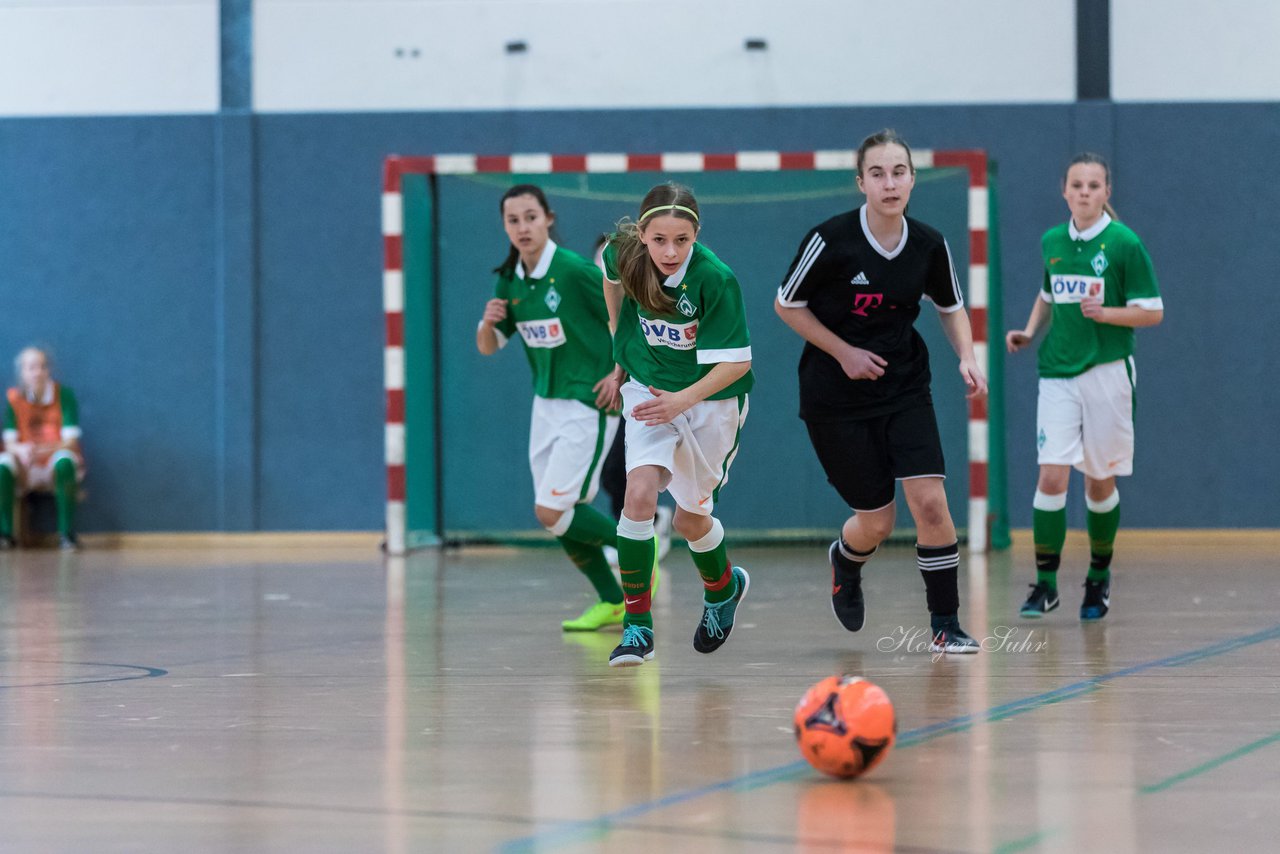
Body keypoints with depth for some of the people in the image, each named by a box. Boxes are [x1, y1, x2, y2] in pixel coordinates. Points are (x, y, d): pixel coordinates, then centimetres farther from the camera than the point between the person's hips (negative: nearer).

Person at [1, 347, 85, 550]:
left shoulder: (64, 395, -4)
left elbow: (71, 441, -10)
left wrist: (47, 449, -31)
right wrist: (21, 450, -30)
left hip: (56, 462, -1)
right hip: (26, 468, 1)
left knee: (64, 460, -37)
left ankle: (67, 533, -30)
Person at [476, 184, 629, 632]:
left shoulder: (574, 270, -17)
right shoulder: (510, 280, 3)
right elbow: (488, 347, 11)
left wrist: (620, 373, -12)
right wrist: (488, 322, -10)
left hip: (588, 405, -7)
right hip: (547, 405, 7)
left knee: (552, 513, -11)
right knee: (561, 515, 7)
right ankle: (612, 602, 23)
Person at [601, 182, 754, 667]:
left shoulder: (715, 280, -28)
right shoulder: (624, 254, -16)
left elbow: (736, 363, -24)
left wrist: (683, 400, -37)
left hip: (711, 397, -2)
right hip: (648, 388, 2)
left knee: (690, 520, 12)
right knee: (640, 495, -21)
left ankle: (723, 587, 46)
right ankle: (637, 627, -14)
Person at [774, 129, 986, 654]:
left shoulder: (929, 246, -6)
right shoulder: (830, 241, -17)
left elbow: (951, 306, 12)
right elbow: (786, 305, -5)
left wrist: (966, 357, -5)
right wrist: (844, 352, -13)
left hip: (904, 388, 3)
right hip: (835, 395, -2)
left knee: (929, 500, -14)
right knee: (877, 522, 2)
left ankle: (945, 625, -1)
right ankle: (844, 562, 40)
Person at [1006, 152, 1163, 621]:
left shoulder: (1125, 243, -7)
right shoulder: (1052, 242, 7)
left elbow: (1152, 311, -5)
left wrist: (1105, 312, -20)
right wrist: (1029, 331, 7)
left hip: (1107, 372, -3)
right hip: (1057, 372, 3)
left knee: (1100, 481, 7)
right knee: (1051, 476, -9)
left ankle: (1099, 578, 26)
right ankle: (1045, 583, -2)